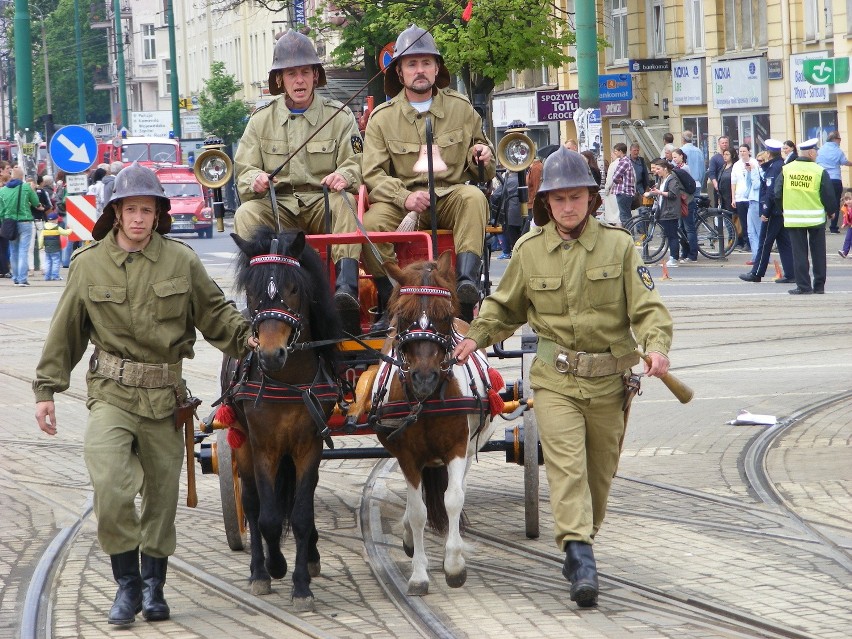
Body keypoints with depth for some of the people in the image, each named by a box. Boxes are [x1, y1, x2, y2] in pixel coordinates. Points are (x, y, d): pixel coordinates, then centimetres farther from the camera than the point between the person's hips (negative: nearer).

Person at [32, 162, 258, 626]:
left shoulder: (181, 261, 0)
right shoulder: (88, 265, 1)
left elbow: (215, 312, 7)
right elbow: (65, 334, 8)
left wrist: (246, 336, -11)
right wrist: (46, 388, 8)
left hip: (164, 396, 1)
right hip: (112, 395, -1)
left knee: (162, 494, 10)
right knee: (110, 489, -18)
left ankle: (153, 586, 28)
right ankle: (127, 583, -1)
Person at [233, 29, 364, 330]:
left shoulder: (339, 115, 7)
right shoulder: (262, 119, 11)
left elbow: (355, 165, -2)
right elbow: (244, 170, 6)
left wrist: (344, 176, -27)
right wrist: (255, 179, -19)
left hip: (323, 205, -1)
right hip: (278, 208, 1)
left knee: (343, 203, -34)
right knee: (246, 214, -29)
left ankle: (346, 286, -50)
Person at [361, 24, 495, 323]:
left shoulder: (461, 108, 12)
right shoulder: (383, 118, 6)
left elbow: (482, 168, 23)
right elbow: (373, 173, -1)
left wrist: (481, 156, -4)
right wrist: (405, 198, -20)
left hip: (450, 196, 1)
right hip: (402, 201, -1)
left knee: (473, 197, -34)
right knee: (371, 223, -31)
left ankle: (467, 280, -44)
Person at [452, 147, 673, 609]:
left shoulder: (618, 246, 0)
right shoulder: (529, 251, 3)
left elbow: (647, 306, -4)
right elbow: (506, 307, 18)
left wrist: (656, 345, -22)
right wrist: (476, 337, 2)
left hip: (609, 382, 1)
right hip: (555, 381, -1)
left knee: (599, 471, 11)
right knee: (566, 466, -16)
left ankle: (580, 546, 30)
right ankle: (582, 561, -27)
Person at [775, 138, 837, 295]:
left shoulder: (786, 169, -2)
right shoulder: (820, 171, -9)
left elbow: (778, 193, 2)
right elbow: (828, 195, -6)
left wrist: (784, 209, 19)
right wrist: (831, 211, 13)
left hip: (793, 218, 1)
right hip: (816, 217, -1)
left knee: (799, 253, 4)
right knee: (818, 253, 11)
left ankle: (803, 286, 1)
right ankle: (819, 286, 14)